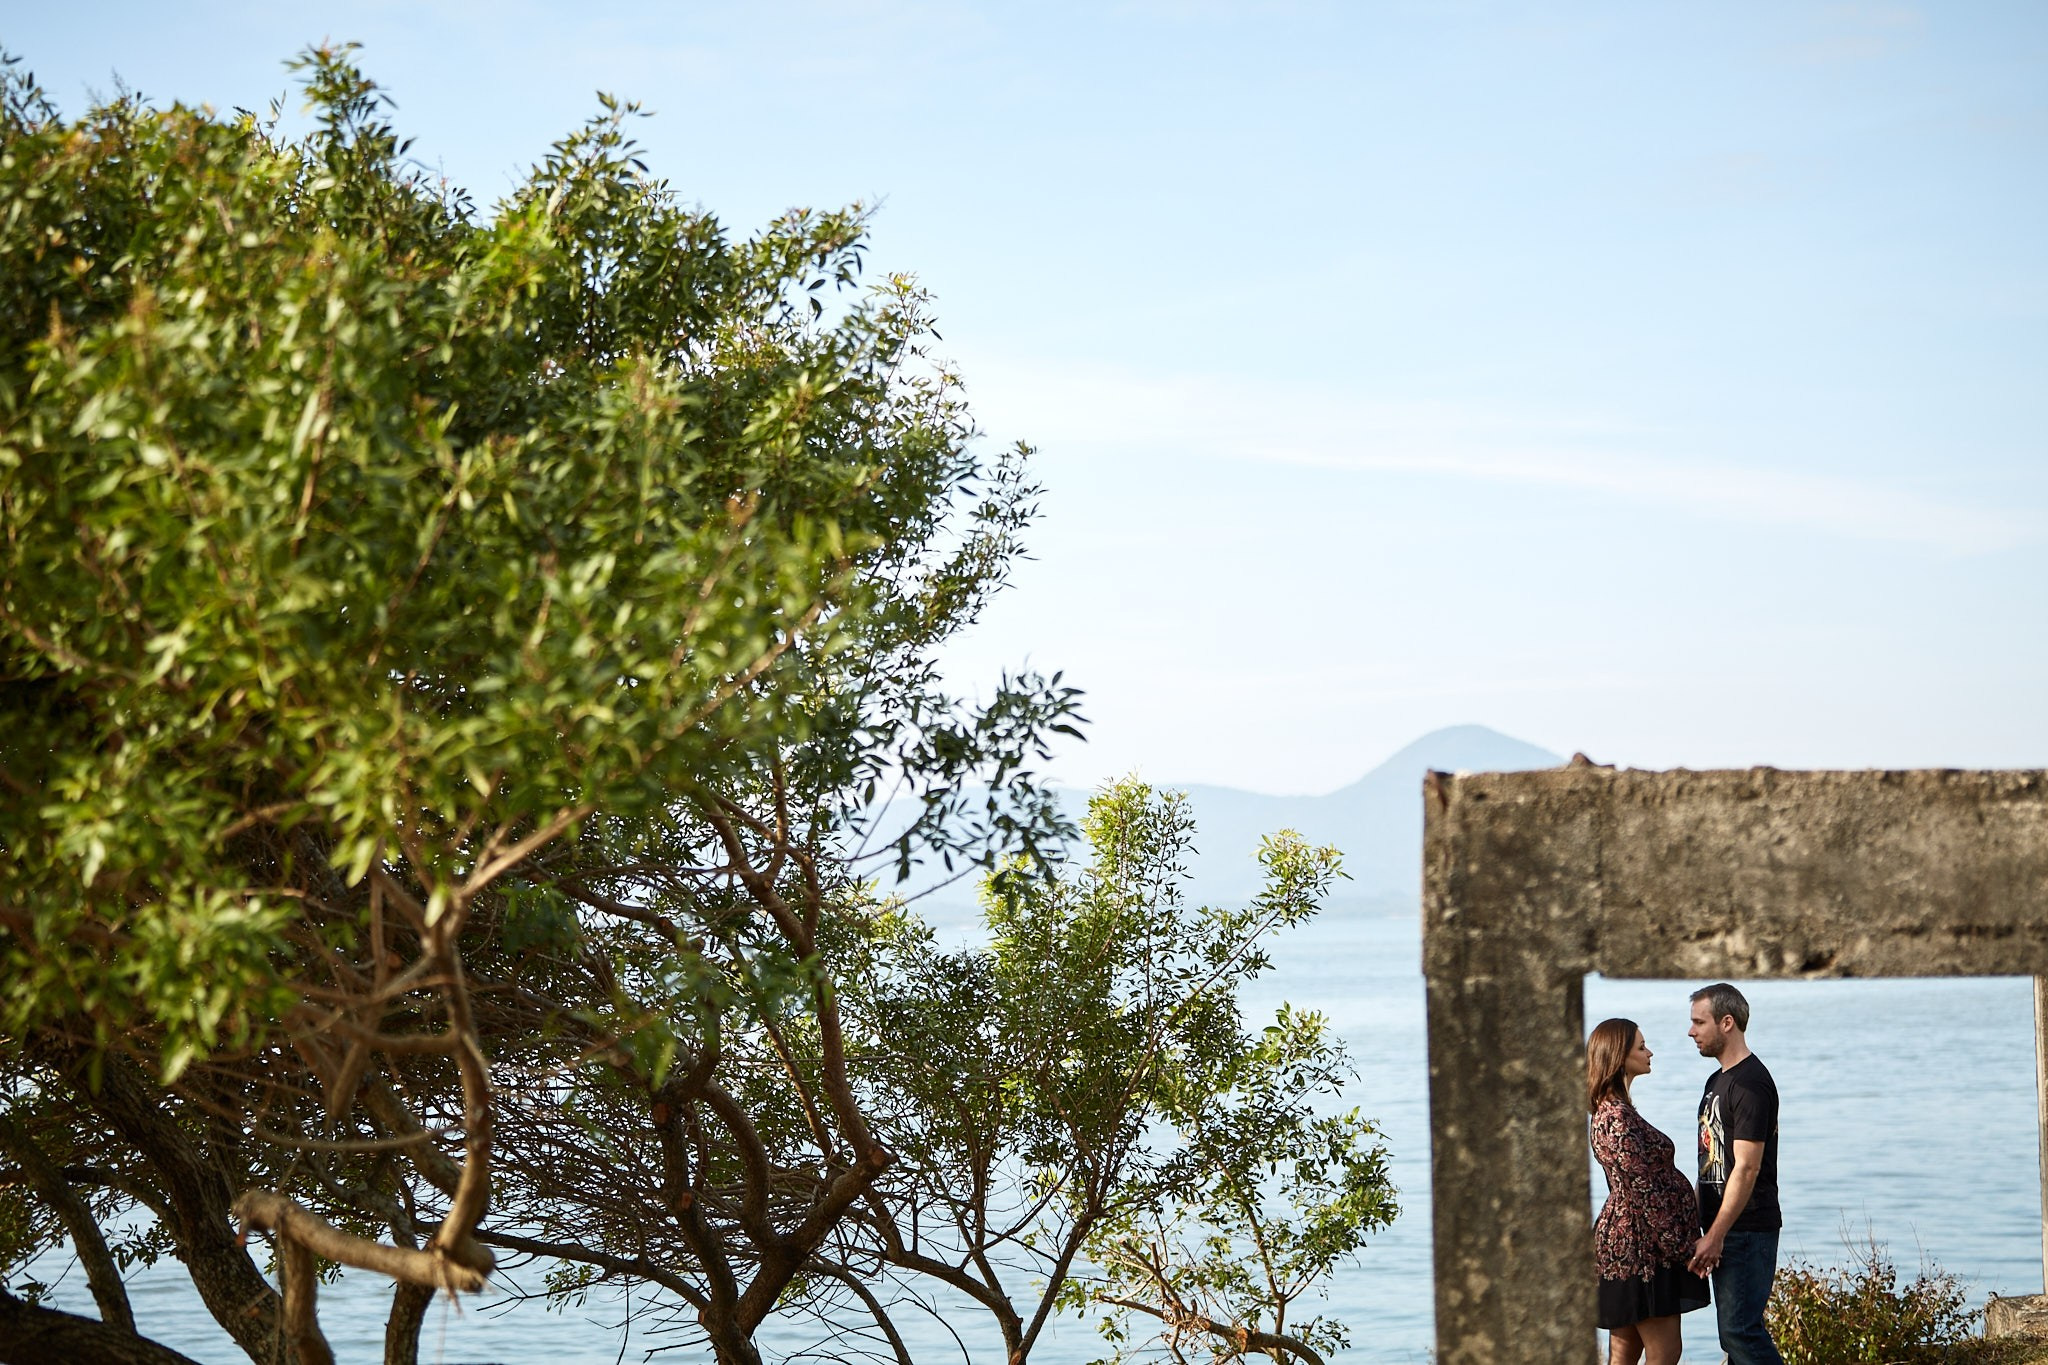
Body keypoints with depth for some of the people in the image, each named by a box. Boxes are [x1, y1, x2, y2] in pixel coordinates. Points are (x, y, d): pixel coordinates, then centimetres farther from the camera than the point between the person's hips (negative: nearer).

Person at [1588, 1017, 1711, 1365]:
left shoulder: (1613, 1110, 14)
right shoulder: (1617, 1118, -19)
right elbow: (1644, 1189, -20)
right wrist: (1678, 1244, -15)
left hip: (1624, 1242, 10)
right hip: (1639, 1245, -10)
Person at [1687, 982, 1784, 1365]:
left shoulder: (1751, 1084, -14)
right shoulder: (1718, 1081, 18)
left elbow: (1746, 1168, -19)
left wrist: (1714, 1237, -20)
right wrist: (1705, 1232, 16)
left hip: (1747, 1229, -10)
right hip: (1724, 1229, 10)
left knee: (1739, 1329, -14)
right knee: (1738, 1329, 10)